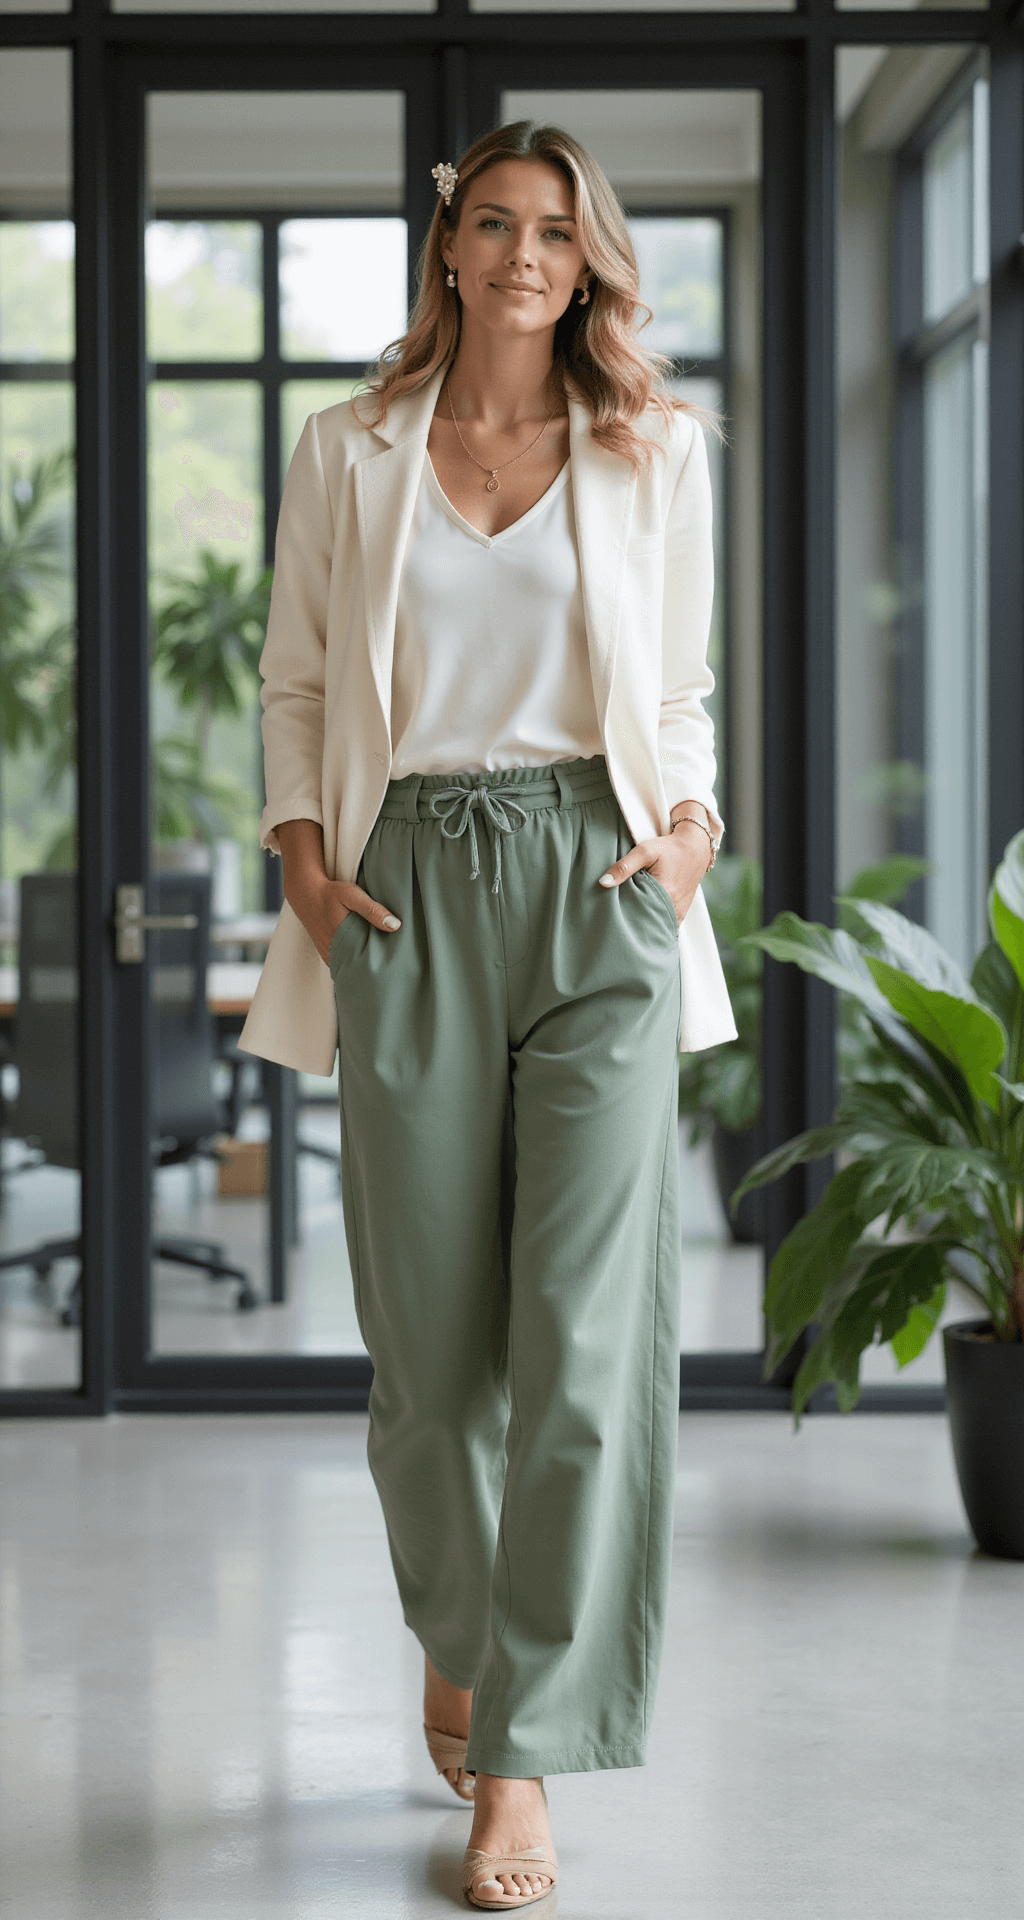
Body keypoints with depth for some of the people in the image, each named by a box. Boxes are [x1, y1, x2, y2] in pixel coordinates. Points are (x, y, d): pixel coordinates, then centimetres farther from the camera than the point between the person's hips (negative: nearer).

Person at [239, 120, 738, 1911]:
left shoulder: (656, 453, 11)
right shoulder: (347, 452, 10)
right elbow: (296, 677, 14)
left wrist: (692, 820, 0)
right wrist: (302, 851, 0)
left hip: (598, 887, 0)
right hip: (411, 890, 1)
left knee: (588, 1322, -9)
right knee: (429, 1320, 4)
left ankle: (523, 1759, -4)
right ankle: (458, 1637, 32)